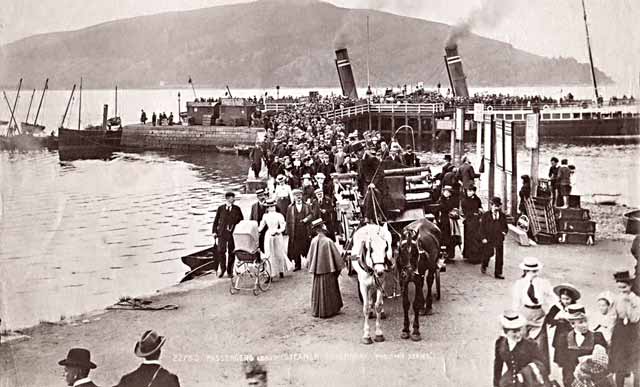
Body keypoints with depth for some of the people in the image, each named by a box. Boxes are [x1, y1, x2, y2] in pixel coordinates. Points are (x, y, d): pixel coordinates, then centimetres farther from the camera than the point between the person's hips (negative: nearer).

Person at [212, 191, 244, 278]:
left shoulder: (237, 209, 7)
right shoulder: (221, 208, 6)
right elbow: (216, 221, 11)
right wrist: (214, 231, 4)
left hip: (233, 233, 0)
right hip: (222, 233, 0)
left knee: (231, 252, 2)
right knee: (221, 251, -6)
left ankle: (230, 271, 14)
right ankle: (222, 269, 10)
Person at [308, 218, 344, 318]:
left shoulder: (313, 241, -4)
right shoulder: (328, 241, -17)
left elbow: (310, 256, 5)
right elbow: (336, 256, -12)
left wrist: (312, 268, 17)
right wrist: (339, 267, 2)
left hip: (317, 270, 5)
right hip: (328, 270, -4)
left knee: (318, 290, 14)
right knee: (328, 291, 7)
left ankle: (317, 311, 21)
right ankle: (328, 311, 13)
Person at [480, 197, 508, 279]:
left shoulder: (503, 216, 9)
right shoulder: (485, 215, 1)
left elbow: (505, 226, 18)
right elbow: (482, 227, 1)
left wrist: (505, 231, -4)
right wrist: (483, 237, -7)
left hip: (499, 239, 3)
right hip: (488, 239, -3)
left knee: (499, 256, 1)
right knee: (488, 253, -5)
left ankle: (498, 273, 10)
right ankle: (484, 266, 27)